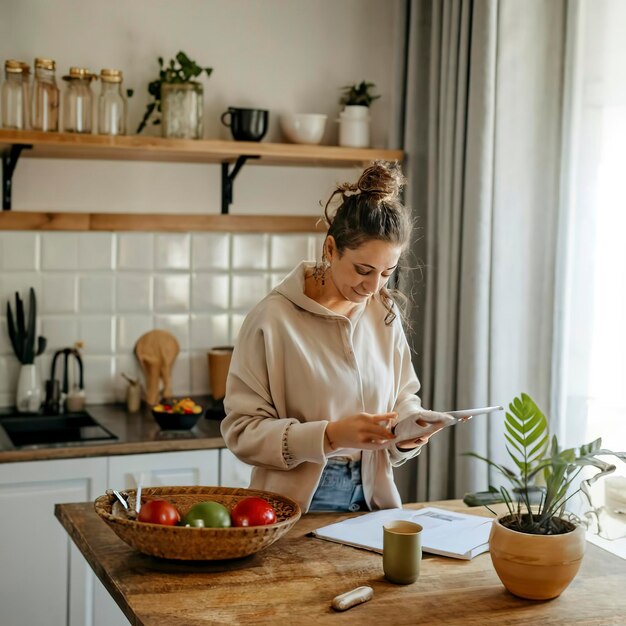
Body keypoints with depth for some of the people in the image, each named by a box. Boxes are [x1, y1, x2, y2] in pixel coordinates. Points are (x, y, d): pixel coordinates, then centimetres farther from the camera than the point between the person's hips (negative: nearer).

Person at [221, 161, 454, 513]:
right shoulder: (273, 319, -11)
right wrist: (331, 435, -23)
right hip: (299, 503, -4)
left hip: (372, 499, 4)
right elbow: (243, 431, -12)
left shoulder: (386, 314, 6)